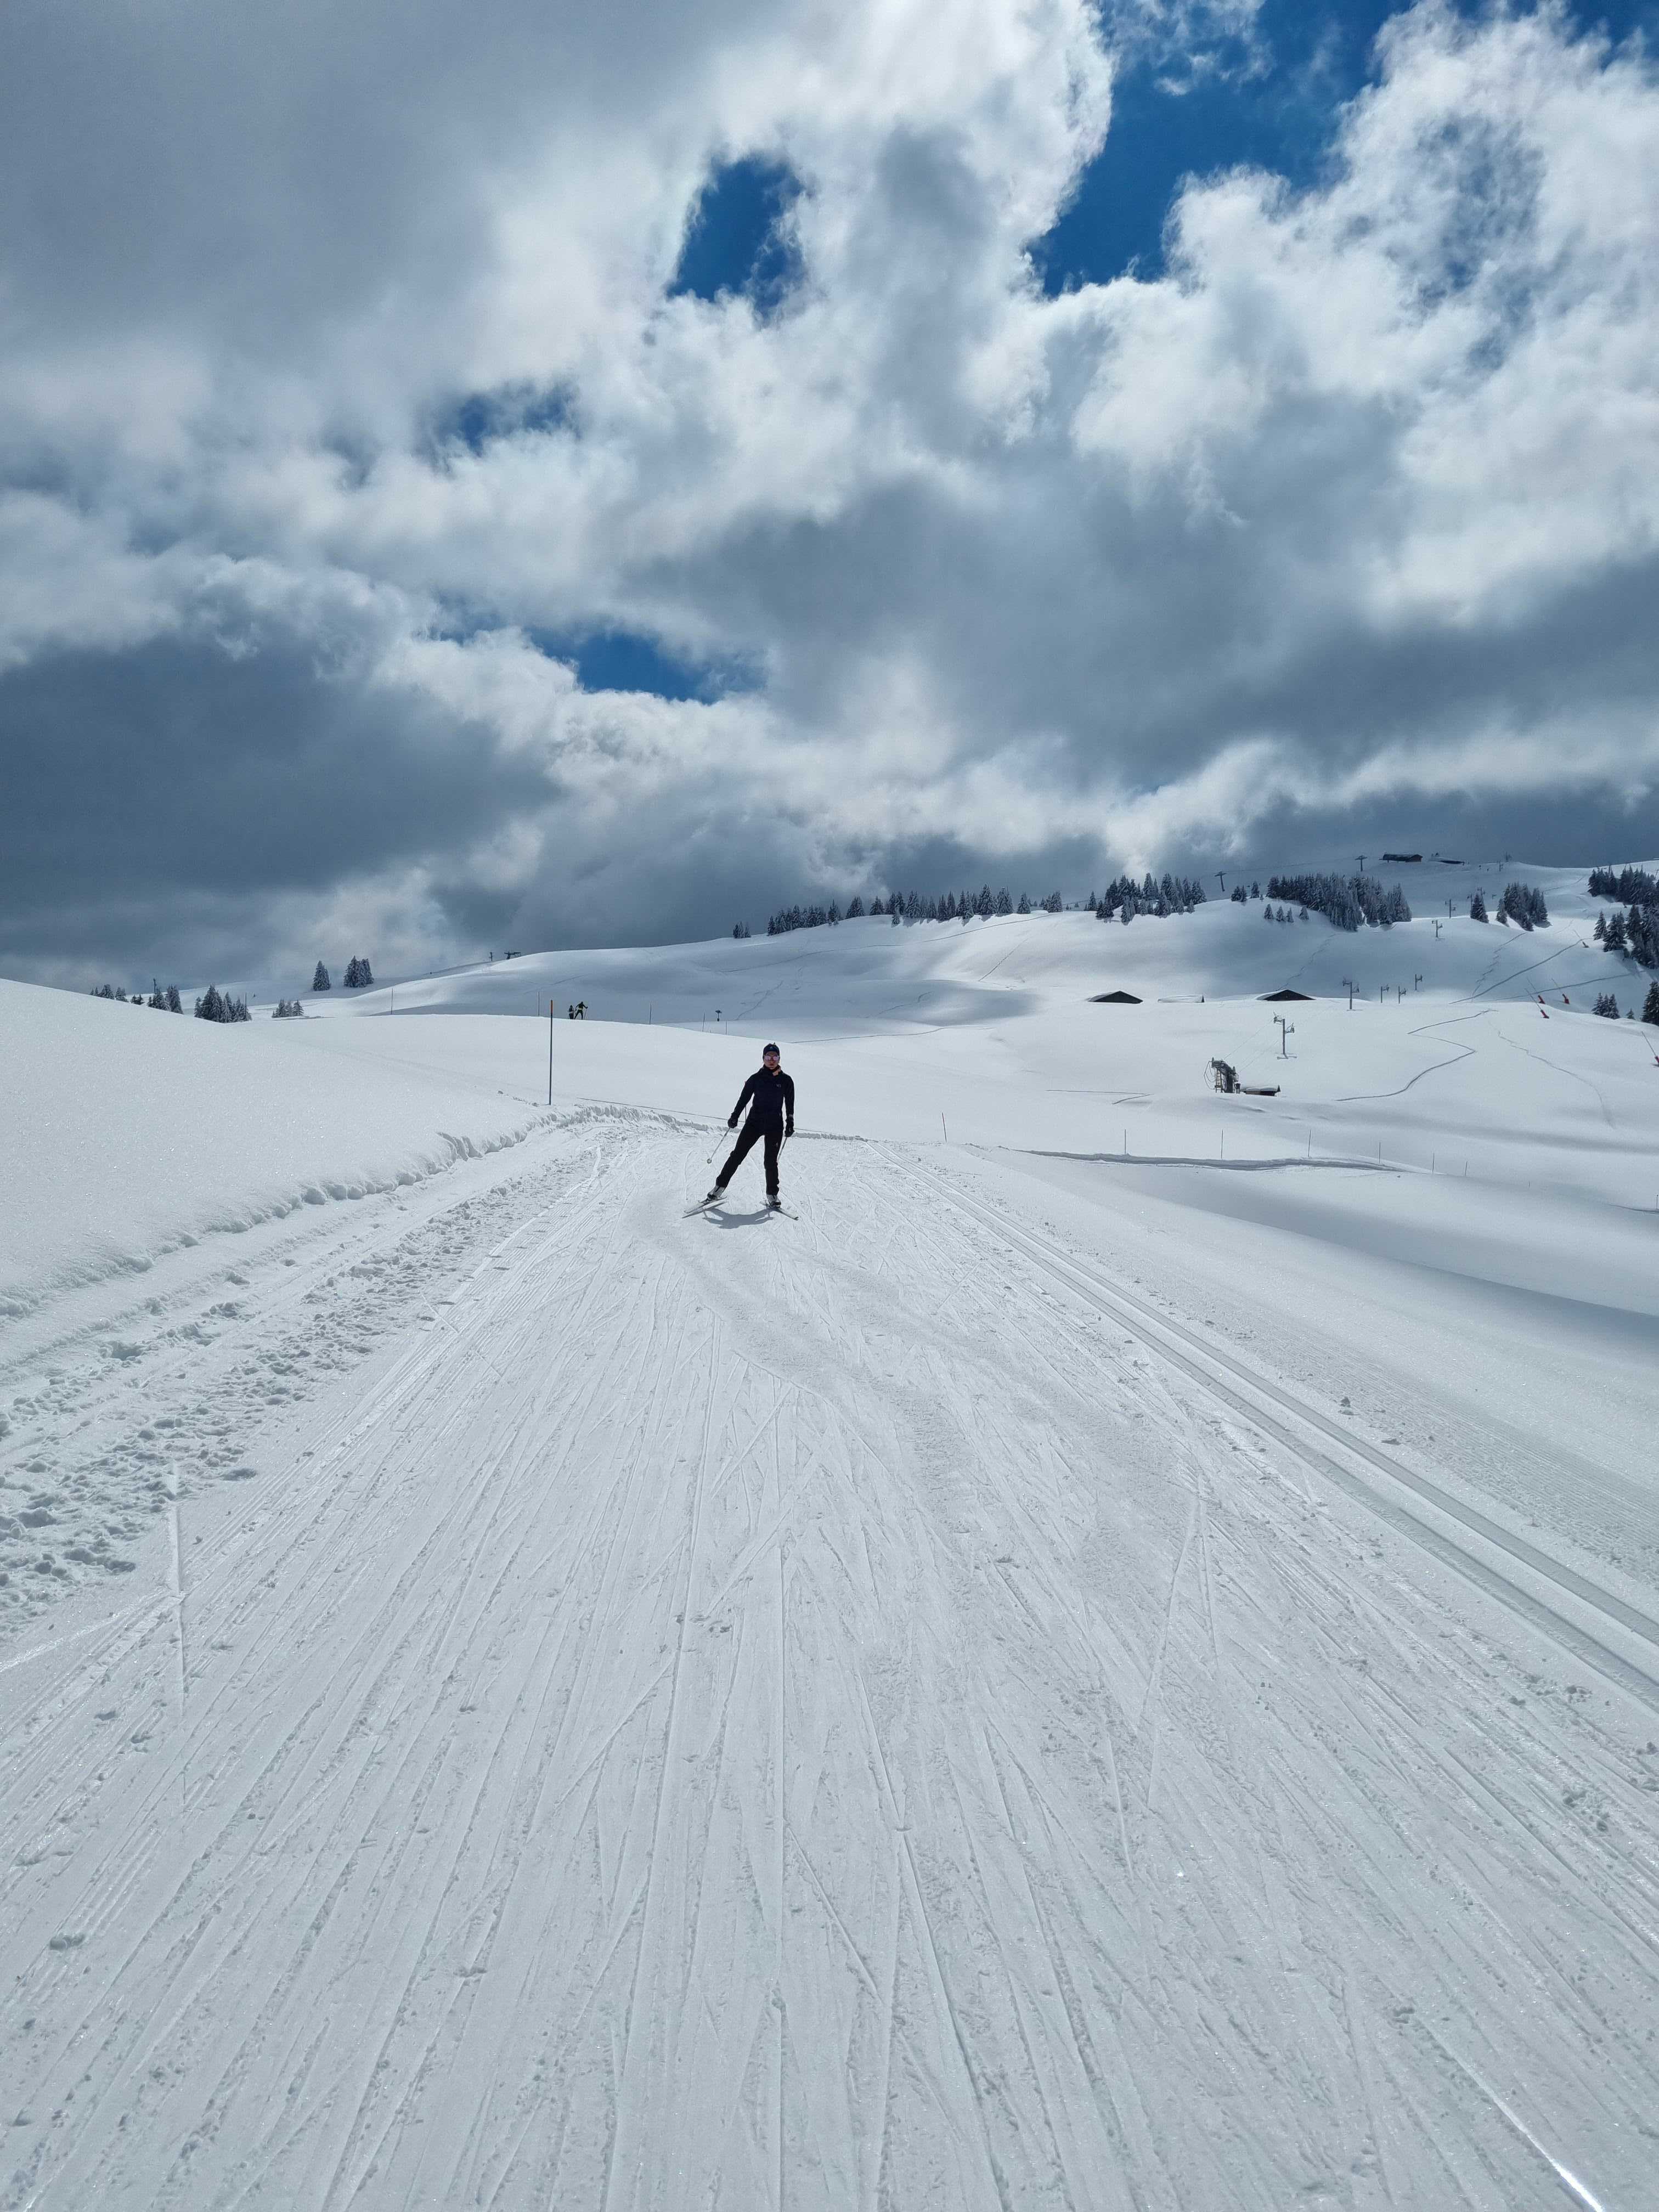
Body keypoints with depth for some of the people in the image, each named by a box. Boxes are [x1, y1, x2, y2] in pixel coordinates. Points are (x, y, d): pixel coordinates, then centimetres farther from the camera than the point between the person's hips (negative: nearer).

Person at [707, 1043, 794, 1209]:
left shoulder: (786, 1080, 3)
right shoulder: (756, 1078, 3)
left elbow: (790, 1105, 8)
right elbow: (744, 1098, 6)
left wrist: (790, 1124, 0)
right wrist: (734, 1117, -2)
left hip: (775, 1126, 0)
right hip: (754, 1122, 0)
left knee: (771, 1161, 0)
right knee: (737, 1154, -3)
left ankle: (772, 1195, 13)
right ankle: (720, 1187, 2)